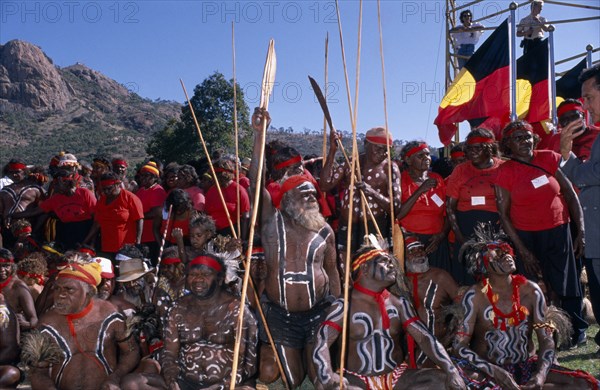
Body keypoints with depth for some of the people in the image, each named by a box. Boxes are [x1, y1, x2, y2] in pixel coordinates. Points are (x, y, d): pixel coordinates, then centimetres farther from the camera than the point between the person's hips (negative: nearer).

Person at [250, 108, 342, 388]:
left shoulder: (324, 231, 4)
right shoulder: (272, 222, -3)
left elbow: (332, 270, 12)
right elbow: (256, 183, -14)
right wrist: (259, 134, -20)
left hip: (319, 312, 2)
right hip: (281, 315, -1)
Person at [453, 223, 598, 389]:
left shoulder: (530, 291, -2)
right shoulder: (475, 296, -12)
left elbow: (546, 340, -1)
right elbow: (459, 346, -15)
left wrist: (541, 374, -20)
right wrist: (497, 373, -26)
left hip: (526, 367, 4)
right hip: (489, 370, -4)